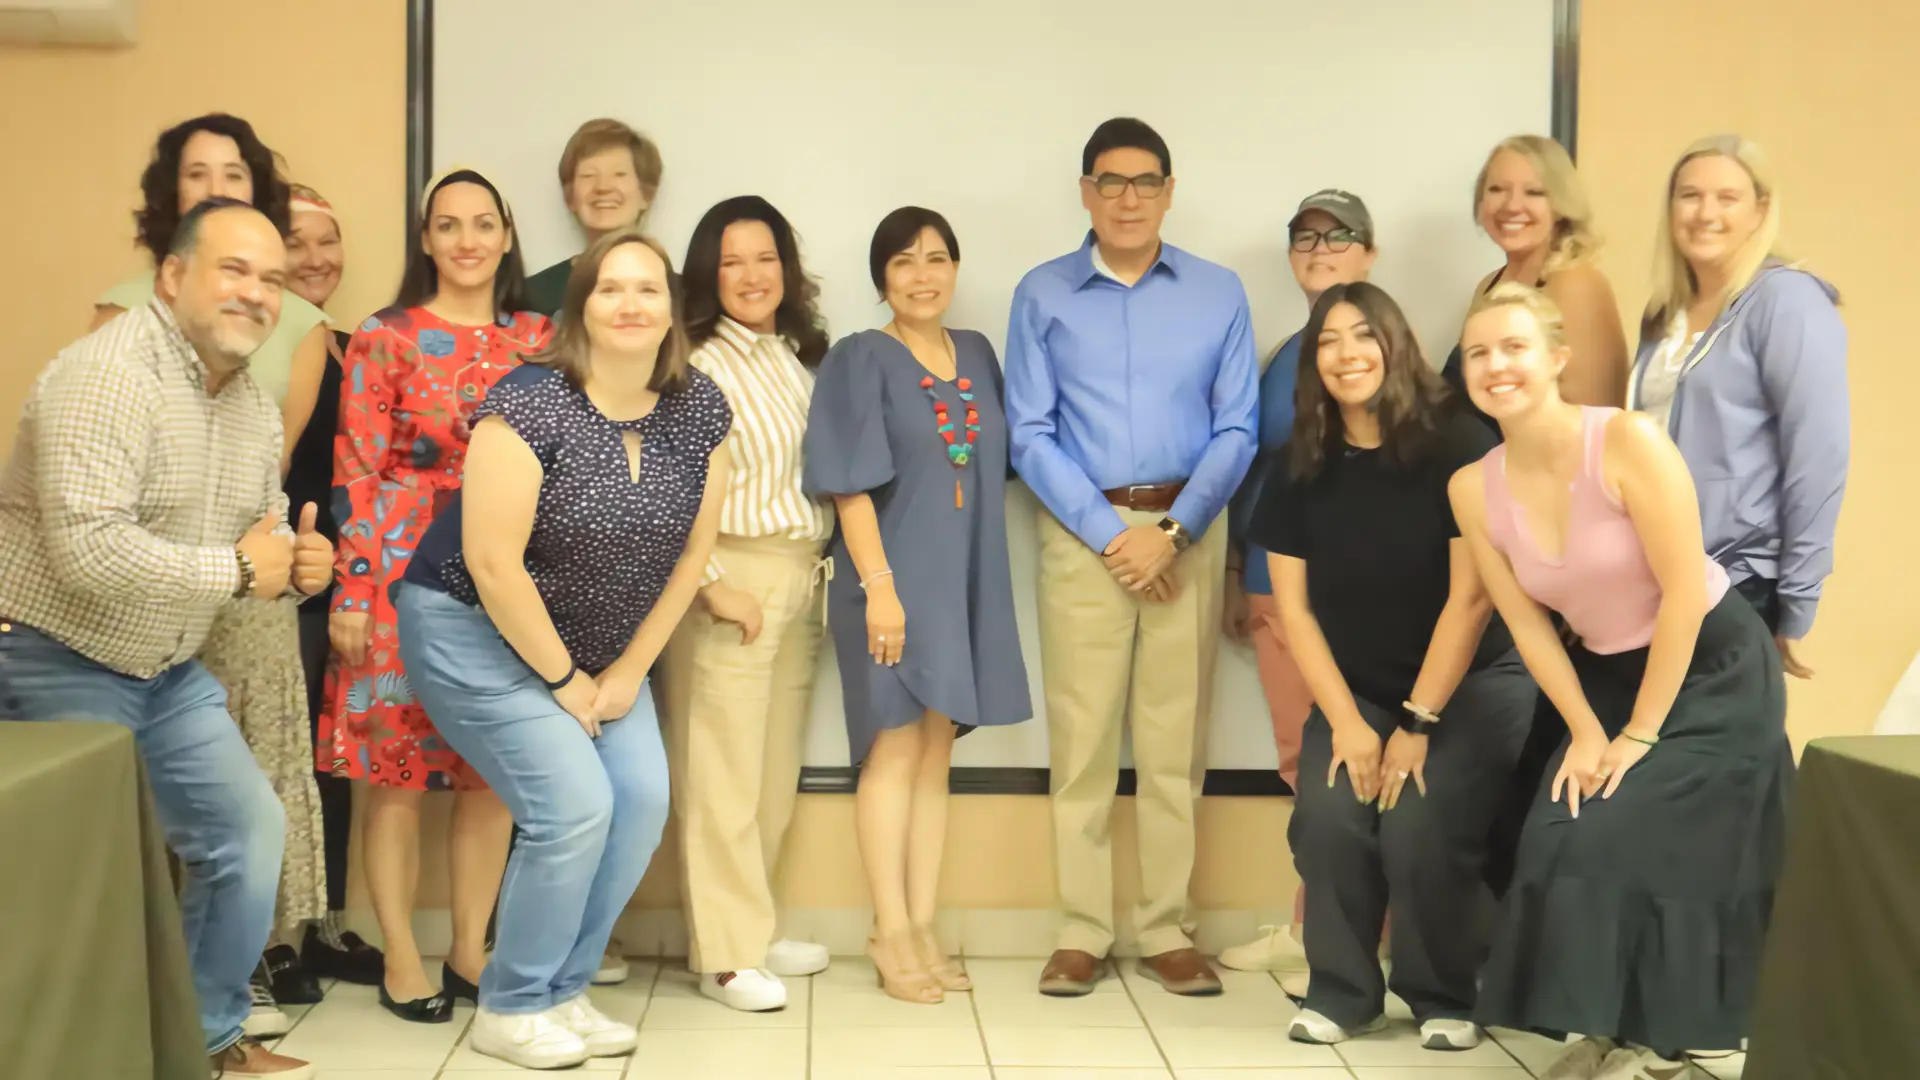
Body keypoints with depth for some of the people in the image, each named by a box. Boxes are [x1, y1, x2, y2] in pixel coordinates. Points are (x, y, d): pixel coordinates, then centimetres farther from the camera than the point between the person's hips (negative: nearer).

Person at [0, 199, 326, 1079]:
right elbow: (87, 548, -34)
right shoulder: (107, 373, -23)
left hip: (167, 670, 9)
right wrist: (236, 569, -24)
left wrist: (293, 562, -10)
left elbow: (261, 537, 14)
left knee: (249, 829, 10)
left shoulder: (254, 403, 5)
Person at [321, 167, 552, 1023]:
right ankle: (401, 959, 16)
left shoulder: (538, 339, 8)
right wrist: (350, 594, -10)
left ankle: (470, 947, 22)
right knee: (398, 769, 3)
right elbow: (356, 476, -5)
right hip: (406, 572, -3)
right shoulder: (385, 340, -3)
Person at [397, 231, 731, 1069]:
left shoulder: (699, 410, -6)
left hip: (597, 646, 6)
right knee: (575, 807, -15)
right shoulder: (531, 404, -24)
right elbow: (493, 563, -24)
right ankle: (511, 1009, 6)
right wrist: (564, 680, -15)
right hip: (474, 630, -6)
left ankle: (561, 992, 14)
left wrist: (627, 669, -1)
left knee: (642, 799, -6)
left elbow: (692, 550, 1)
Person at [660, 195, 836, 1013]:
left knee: (776, 770, 12)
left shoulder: (799, 356, 11)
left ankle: (753, 927, 25)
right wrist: (714, 587, -14)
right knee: (722, 774, -2)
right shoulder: (696, 364, -10)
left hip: (803, 577, 7)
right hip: (730, 578, -7)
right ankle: (727, 955, 7)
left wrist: (820, 573, 8)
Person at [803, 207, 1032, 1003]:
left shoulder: (977, 355, 11)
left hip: (966, 581, 6)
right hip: (894, 579, -5)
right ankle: (891, 936, 6)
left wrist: (977, 574, 9)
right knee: (895, 754, -1)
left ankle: (923, 928, 16)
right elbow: (851, 483, -12)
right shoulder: (861, 360, -6)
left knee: (935, 758, 9)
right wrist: (879, 583, -20)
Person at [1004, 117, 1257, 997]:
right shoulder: (1044, 295, 4)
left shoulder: (1219, 294, 7)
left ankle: (1168, 932, 13)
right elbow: (1030, 433, -1)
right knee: (1081, 741, 0)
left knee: (1175, 743, 3)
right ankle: (1081, 933, 9)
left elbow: (1236, 430, 3)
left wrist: (1171, 530, -9)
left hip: (1188, 532, 1)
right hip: (1081, 532, -1)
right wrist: (1111, 532, -8)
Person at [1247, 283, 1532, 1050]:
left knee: (1419, 828, -23)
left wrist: (1418, 722, -16)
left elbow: (1470, 594, -16)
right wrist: (1347, 721, -11)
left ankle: (1444, 1000, 2)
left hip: (1470, 685, -3)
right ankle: (1341, 992, 3)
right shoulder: (1301, 470, -3)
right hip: (1355, 691, 3)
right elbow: (1293, 606, -2)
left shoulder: (1459, 448, -14)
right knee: (1325, 821, -19)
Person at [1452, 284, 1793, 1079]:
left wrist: (1641, 733, -17)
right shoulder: (1473, 489, -8)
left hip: (1715, 672, -5)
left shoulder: (1628, 442, -24)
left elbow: (1685, 595, -21)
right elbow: (1528, 625, -1)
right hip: (1606, 676, 5)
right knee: (1560, 844, -6)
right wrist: (1586, 732, -7)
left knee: (1620, 843, -12)